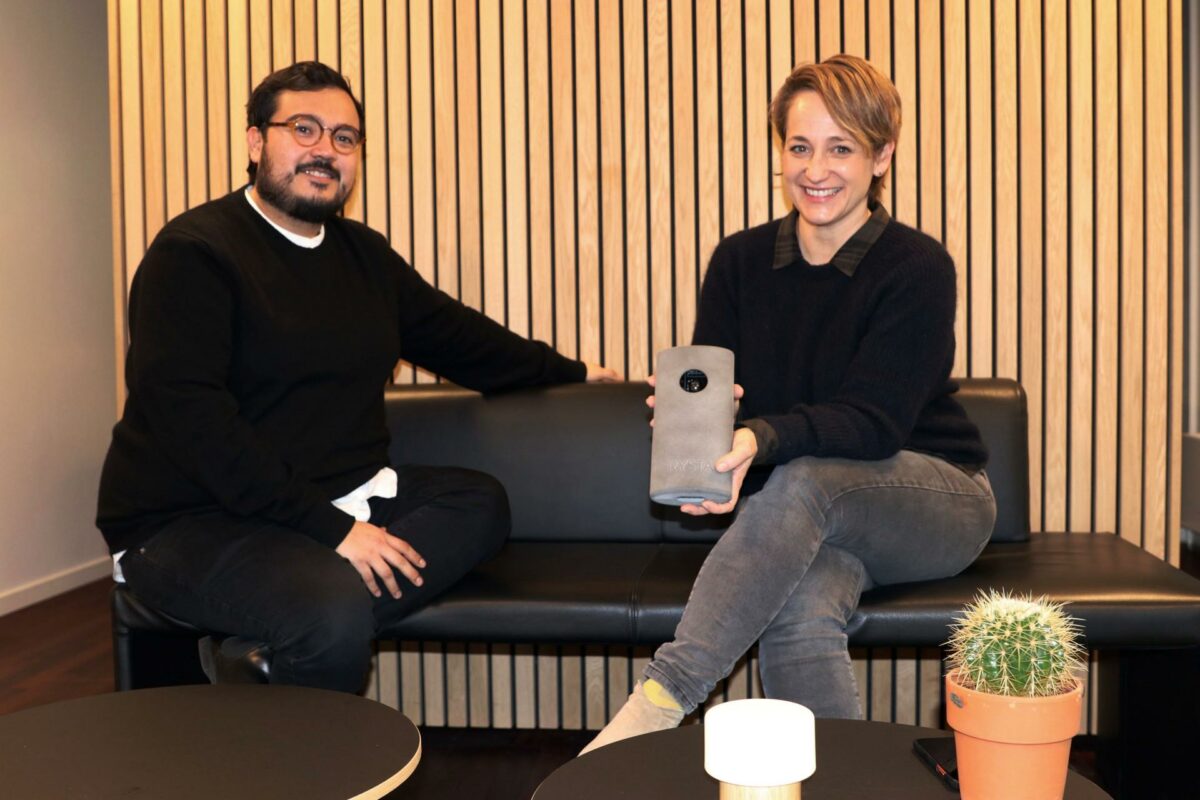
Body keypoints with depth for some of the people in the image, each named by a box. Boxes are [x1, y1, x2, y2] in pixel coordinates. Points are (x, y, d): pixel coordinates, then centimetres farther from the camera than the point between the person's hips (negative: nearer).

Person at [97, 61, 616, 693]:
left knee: (480, 503, -9)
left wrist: (569, 372, 28)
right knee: (334, 608, -33)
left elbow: (454, 335, 25)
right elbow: (192, 420, -21)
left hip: (340, 494, 9)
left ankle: (273, 649, -16)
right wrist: (329, 529, -25)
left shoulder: (364, 254, 12)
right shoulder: (192, 254, -12)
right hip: (193, 522, -8)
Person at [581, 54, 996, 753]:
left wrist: (763, 439, -39)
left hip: (937, 501, -2)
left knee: (803, 482, -36)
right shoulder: (740, 262, 3)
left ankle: (662, 697, -38)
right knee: (800, 611, -34)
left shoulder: (918, 268, -10)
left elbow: (873, 421, -20)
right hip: (814, 524, 3)